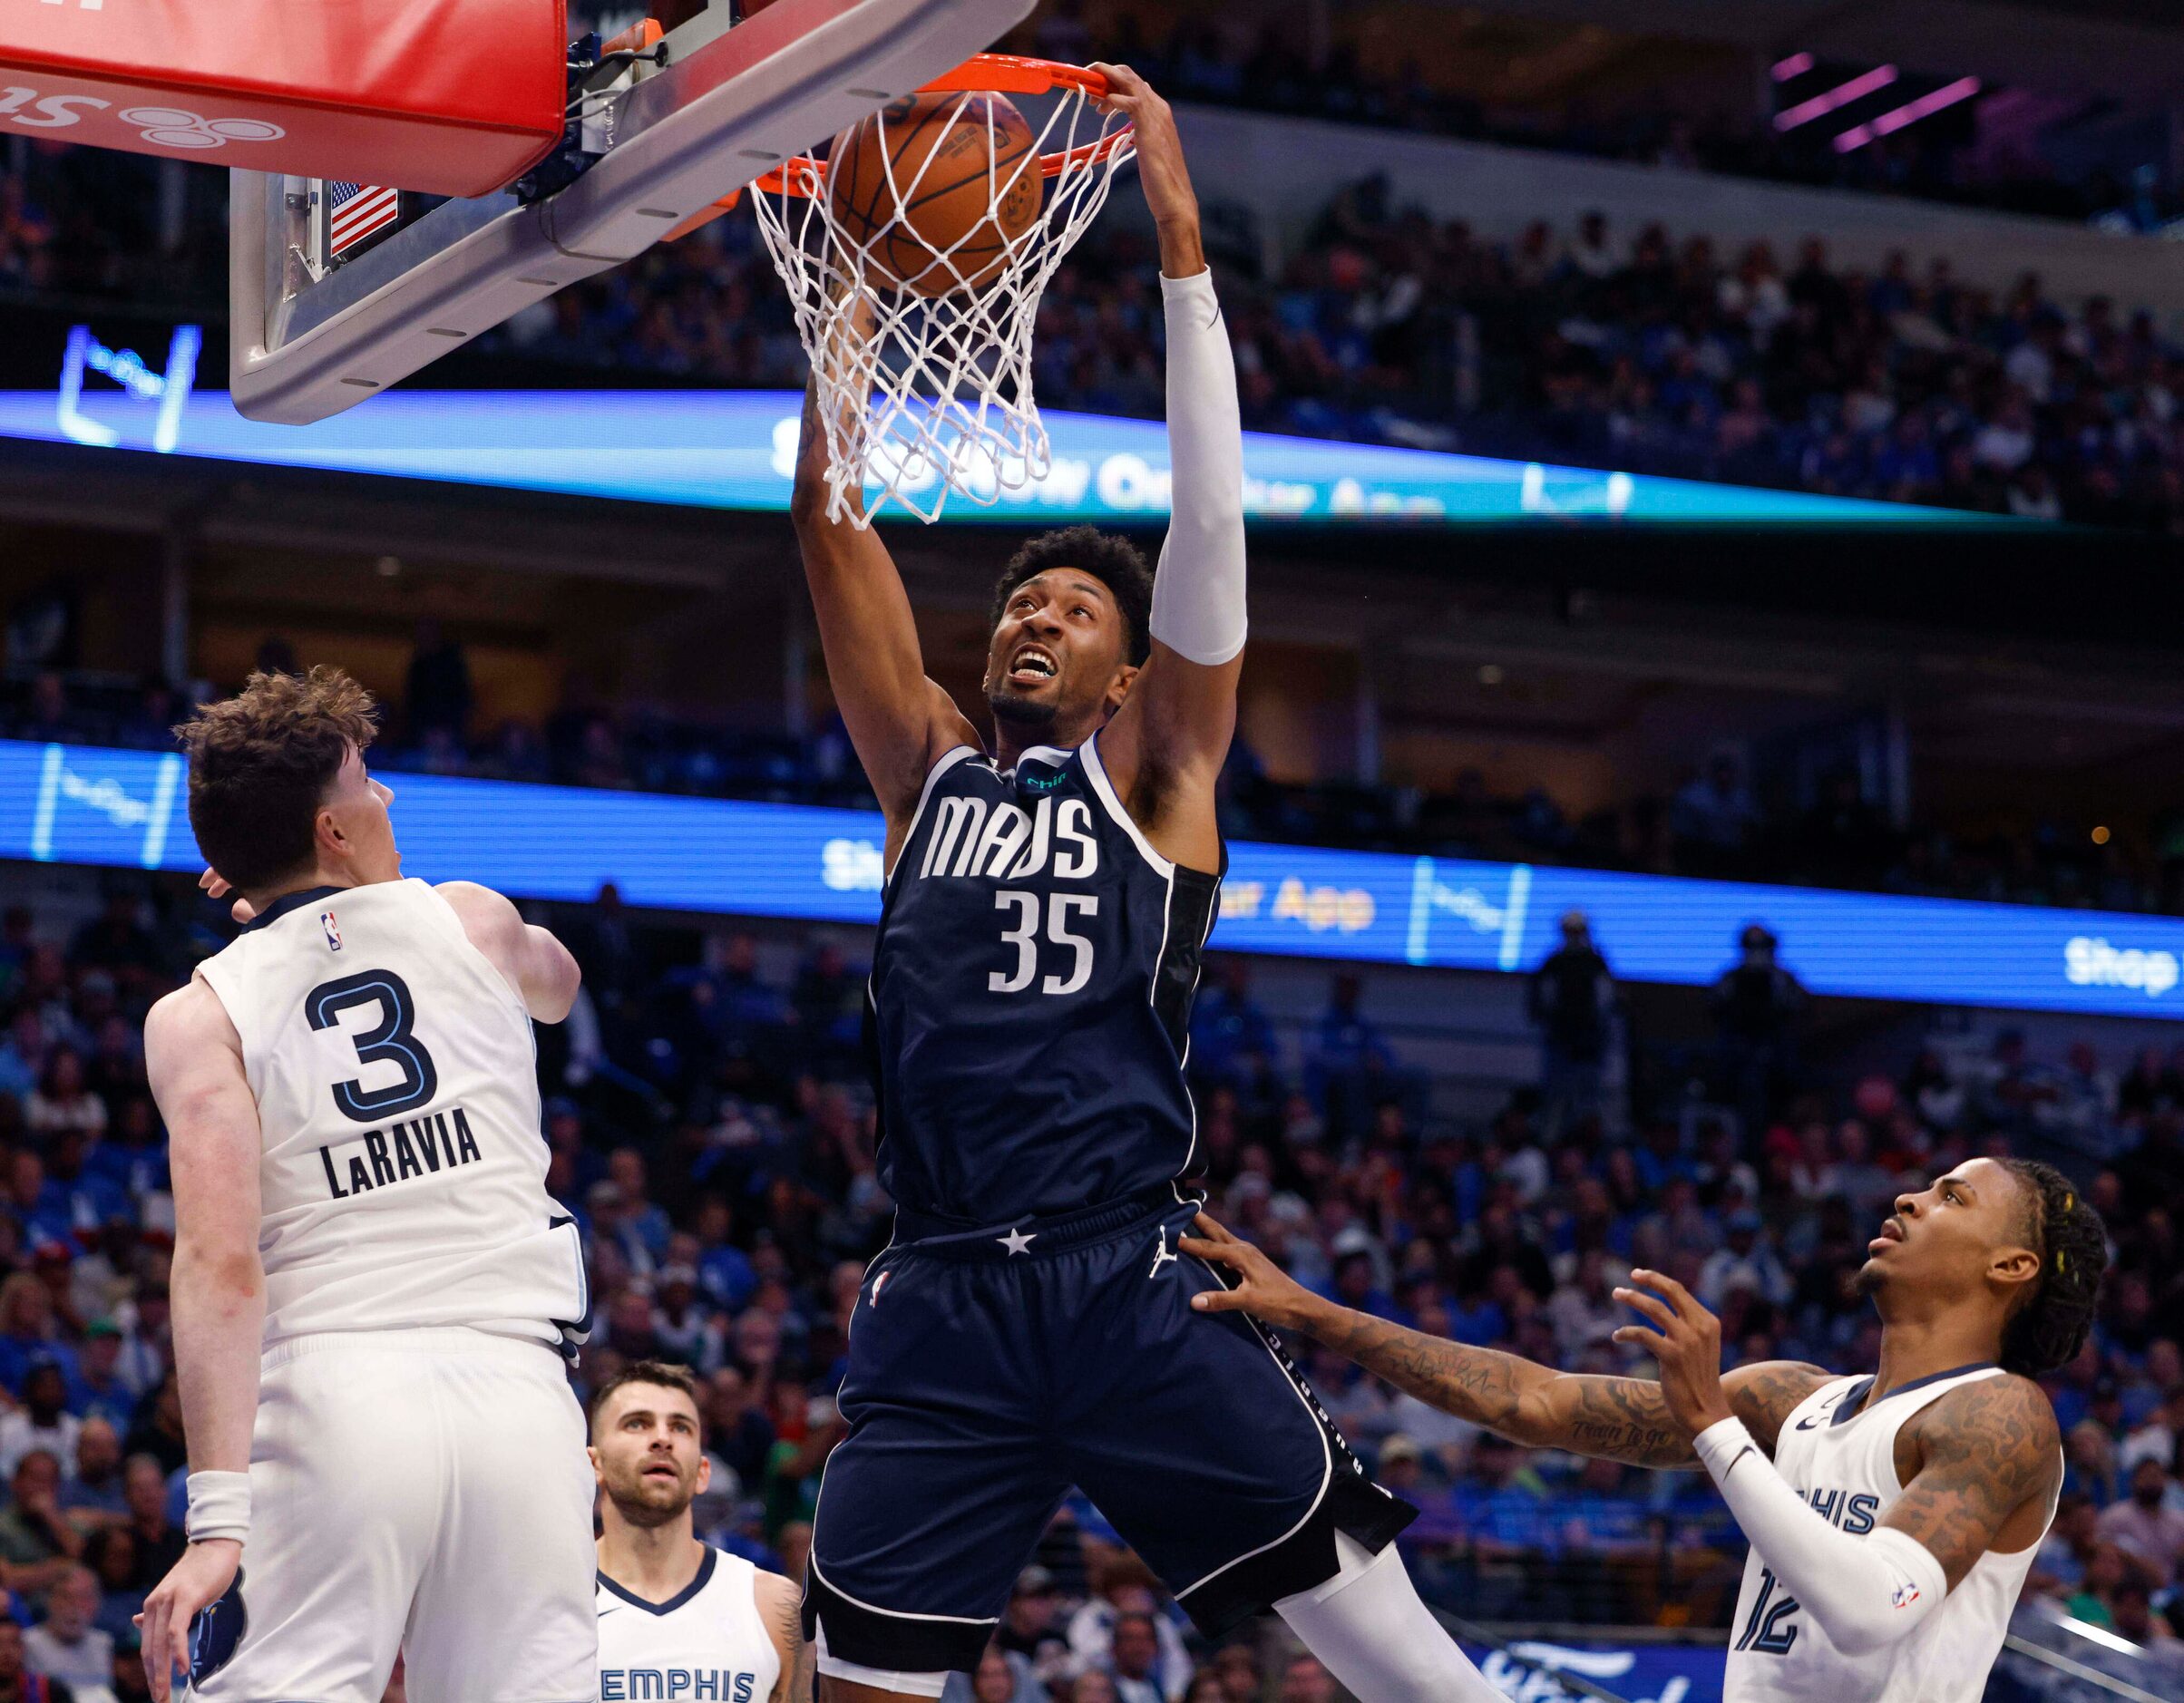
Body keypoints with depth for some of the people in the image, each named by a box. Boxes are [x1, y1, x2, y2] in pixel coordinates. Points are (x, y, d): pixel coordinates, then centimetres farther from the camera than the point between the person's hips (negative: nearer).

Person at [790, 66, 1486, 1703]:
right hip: (941, 1305, 3)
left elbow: (1212, 517, 1)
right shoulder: (929, 767, 18)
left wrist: (1180, 235, -5)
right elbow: (836, 530, 11)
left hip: (1135, 1285, -3)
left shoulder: (1155, 773, 11)